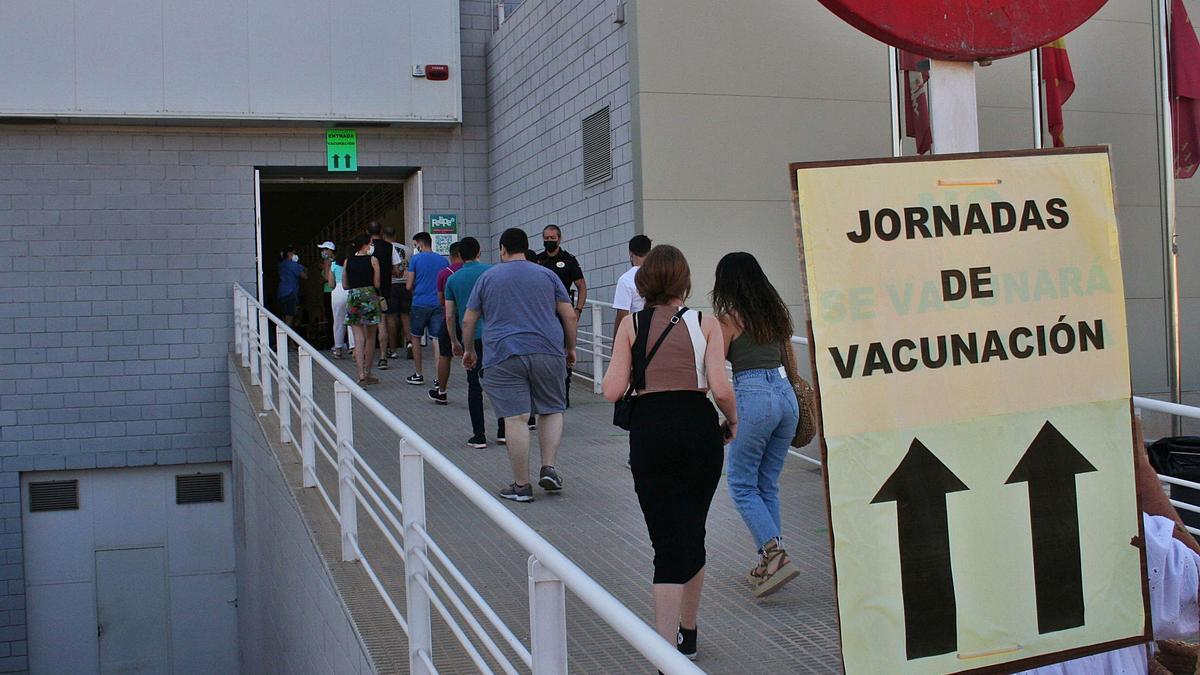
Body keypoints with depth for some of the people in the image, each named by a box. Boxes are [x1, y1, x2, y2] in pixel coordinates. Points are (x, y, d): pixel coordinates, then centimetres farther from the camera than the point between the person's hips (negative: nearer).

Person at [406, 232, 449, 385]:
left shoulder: (416, 259, -2)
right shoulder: (443, 260, 8)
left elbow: (409, 286, -3)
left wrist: (407, 279, 18)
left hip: (420, 304, -2)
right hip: (438, 304, 3)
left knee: (416, 338, 13)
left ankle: (418, 374, 16)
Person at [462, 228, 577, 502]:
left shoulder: (487, 278, 10)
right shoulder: (546, 275, 10)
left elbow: (468, 320, 12)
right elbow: (569, 316, 8)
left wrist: (469, 349, 25)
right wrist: (570, 348, 19)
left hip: (503, 356, -1)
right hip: (548, 352, 1)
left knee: (516, 418, -3)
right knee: (552, 410, 16)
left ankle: (521, 486, 1)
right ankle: (549, 468, 2)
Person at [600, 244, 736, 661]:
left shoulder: (631, 325, 1)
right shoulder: (705, 324, -1)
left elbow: (612, 391, -5)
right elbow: (721, 389, -10)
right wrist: (732, 420, 9)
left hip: (649, 431, 0)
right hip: (698, 428, 1)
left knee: (667, 540, 2)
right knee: (693, 532, 18)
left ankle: (666, 649, -11)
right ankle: (687, 634, 34)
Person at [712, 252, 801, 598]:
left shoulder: (728, 317, -6)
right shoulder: (778, 312, 12)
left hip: (752, 395, -6)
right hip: (786, 394, 7)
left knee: (741, 483, 4)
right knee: (768, 484, 15)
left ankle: (775, 553, -10)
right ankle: (769, 562, 17)